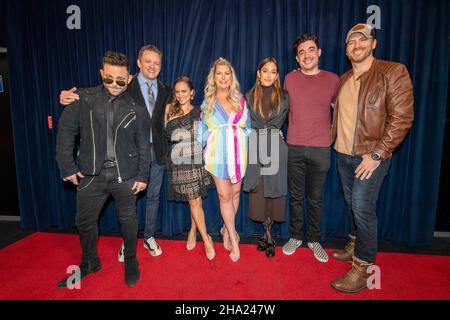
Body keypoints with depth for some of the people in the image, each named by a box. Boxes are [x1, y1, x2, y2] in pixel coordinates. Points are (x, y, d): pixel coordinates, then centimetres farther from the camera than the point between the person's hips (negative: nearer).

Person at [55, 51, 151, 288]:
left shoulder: (136, 108, -2)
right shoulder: (83, 99, -1)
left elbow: (143, 144, 1)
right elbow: (66, 132, 2)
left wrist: (142, 175, -1)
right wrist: (67, 167, -2)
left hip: (125, 176, -1)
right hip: (91, 174, 2)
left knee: (128, 220, 11)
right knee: (85, 221, 14)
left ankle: (130, 261, 34)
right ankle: (89, 263, 38)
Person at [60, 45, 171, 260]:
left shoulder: (165, 91, 7)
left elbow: (166, 122, 9)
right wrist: (70, 96, -29)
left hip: (157, 151, 3)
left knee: (153, 196, 13)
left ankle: (149, 237, 31)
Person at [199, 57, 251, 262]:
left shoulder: (240, 100, 9)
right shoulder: (207, 102, 8)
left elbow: (247, 126, 11)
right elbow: (203, 129, 12)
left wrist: (248, 150, 4)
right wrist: (202, 149, 7)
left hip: (238, 153, 2)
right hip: (218, 153, -1)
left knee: (235, 192, 7)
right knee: (224, 195, 1)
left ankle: (227, 229, 27)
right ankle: (233, 238, 14)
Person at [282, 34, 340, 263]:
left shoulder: (332, 79, 3)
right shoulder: (290, 79, 3)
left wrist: (333, 131, 7)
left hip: (321, 149, 0)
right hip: (294, 147, 0)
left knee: (316, 198, 10)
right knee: (296, 196, 10)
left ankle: (314, 239, 27)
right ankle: (295, 236, 26)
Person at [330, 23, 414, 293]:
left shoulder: (393, 72, -8)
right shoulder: (343, 80, 12)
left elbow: (402, 117, -14)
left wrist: (377, 154, -18)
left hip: (371, 156, -6)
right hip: (344, 154, 6)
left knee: (362, 207, -8)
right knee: (352, 204, 16)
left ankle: (363, 267, 6)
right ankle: (356, 245, 35)